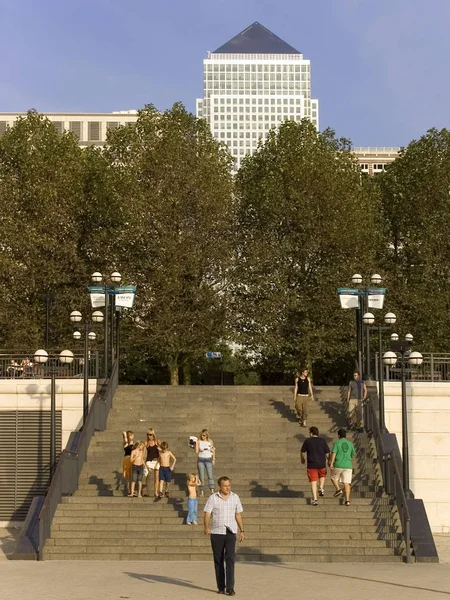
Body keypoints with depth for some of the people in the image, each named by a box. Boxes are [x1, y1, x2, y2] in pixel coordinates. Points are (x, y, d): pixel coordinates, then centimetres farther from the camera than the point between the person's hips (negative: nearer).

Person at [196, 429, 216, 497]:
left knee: (210, 475, -11)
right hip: (200, 460, 0)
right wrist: (196, 443, -14)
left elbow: (213, 451, 12)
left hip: (208, 459, 0)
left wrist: (213, 459, 8)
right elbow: (196, 451, -8)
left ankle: (212, 490, -15)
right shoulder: (199, 441, -1)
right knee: (201, 476, 1)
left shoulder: (210, 441, 3)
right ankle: (202, 491, 7)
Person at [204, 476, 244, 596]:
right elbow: (207, 514, -6)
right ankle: (221, 587, 15)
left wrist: (242, 530, 11)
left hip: (231, 532, 1)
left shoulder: (235, 497, 7)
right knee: (218, 560, 5)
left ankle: (230, 587, -13)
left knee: (230, 558, -11)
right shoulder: (213, 498, 0)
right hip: (216, 532, 0)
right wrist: (207, 527, -22)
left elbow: (238, 515, 13)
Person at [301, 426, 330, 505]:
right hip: (322, 464, 2)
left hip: (311, 465, -2)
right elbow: (327, 453, 2)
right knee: (322, 475, 31)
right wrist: (327, 460, 19)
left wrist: (303, 460, 22)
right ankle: (321, 488, 11)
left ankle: (315, 499, -2)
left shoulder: (307, 441, -2)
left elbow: (303, 452, 3)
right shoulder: (323, 441, 2)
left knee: (313, 482, 2)